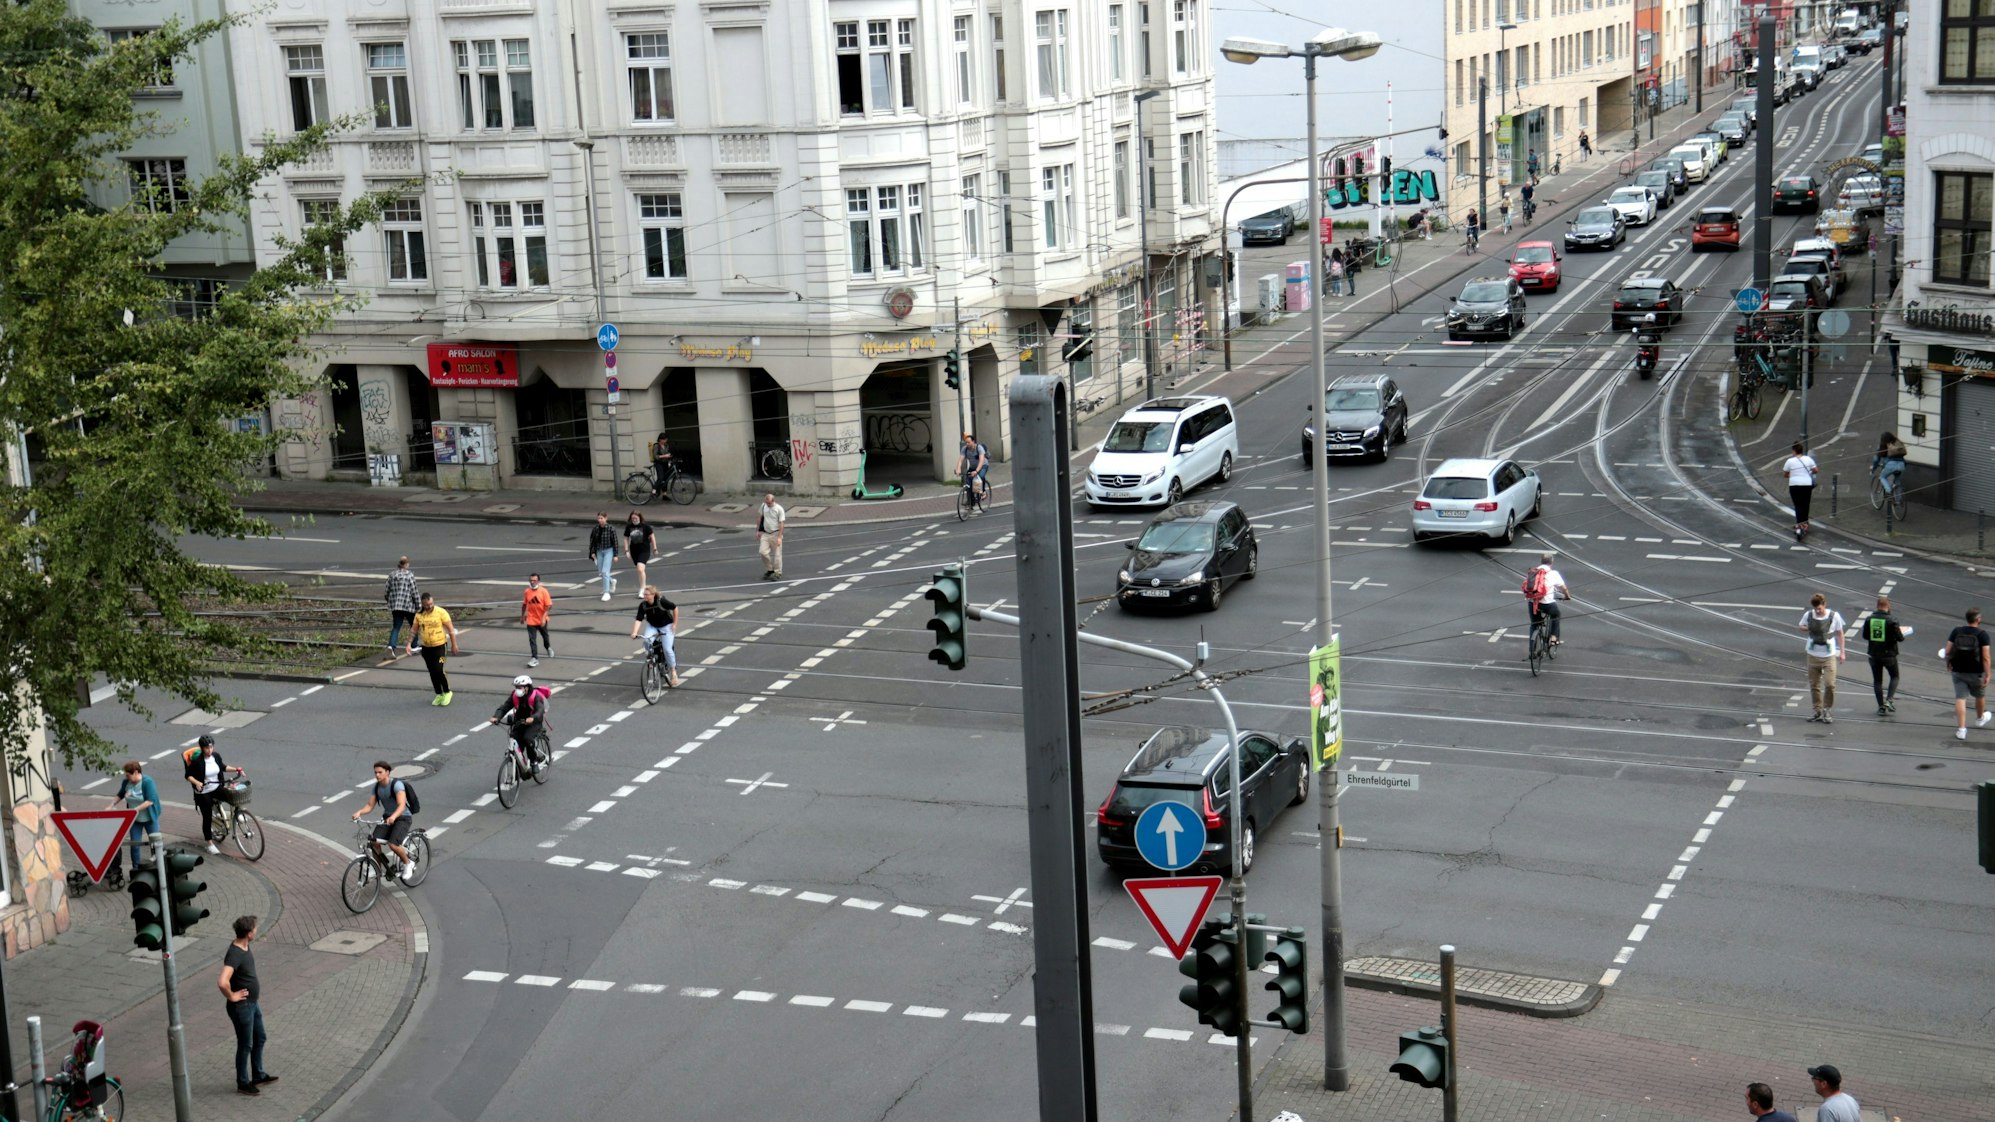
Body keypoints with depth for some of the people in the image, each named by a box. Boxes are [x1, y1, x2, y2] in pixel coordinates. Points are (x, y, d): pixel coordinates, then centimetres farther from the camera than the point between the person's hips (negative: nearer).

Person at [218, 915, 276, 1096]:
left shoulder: (244, 946, 0)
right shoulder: (234, 955, -30)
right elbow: (222, 982, -43)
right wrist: (231, 996, -26)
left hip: (253, 1003, 9)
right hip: (242, 1007, -9)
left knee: (259, 1039, 22)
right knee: (245, 1045, 6)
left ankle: (258, 1076, 38)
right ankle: (243, 1084, 22)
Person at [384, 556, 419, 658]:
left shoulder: (392, 575, 5)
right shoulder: (410, 575, -8)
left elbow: (387, 590, 8)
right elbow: (414, 592, -9)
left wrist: (388, 601, 25)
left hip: (394, 606, 4)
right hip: (408, 605, -4)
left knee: (396, 627, 5)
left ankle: (391, 645, -17)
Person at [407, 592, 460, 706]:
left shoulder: (441, 612, -11)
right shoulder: (419, 615, 0)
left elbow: (451, 629, -7)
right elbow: (414, 630, 10)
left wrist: (454, 645, -6)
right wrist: (409, 644, 1)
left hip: (439, 646, -4)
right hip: (426, 647, 4)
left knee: (438, 671, -13)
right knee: (432, 673, 10)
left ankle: (447, 692, 8)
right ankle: (439, 695, 24)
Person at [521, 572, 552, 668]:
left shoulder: (543, 591, -16)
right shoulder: (527, 592, -6)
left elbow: (548, 605, -16)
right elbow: (524, 604, 8)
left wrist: (543, 617, -24)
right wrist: (522, 615, 14)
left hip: (542, 620, -1)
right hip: (531, 620, 1)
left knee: (545, 635, 22)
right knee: (532, 639, -8)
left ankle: (549, 648, 51)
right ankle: (534, 659, -6)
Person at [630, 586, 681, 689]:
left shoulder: (661, 601, -26)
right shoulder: (643, 605, -18)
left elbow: (675, 608, -13)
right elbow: (638, 620, -24)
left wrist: (675, 624, -11)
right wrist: (634, 632, -39)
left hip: (666, 626, -3)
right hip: (652, 626, 3)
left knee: (667, 649, -13)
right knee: (646, 641, -27)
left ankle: (673, 671, 3)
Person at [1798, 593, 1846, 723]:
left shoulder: (1834, 616, -10)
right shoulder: (1808, 615, -6)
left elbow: (1839, 634, 2)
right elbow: (1800, 626, 13)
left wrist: (1842, 652, 2)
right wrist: (1808, 628, -11)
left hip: (1829, 656, -2)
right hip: (1813, 655, 3)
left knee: (1830, 684, -11)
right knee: (1814, 685, 9)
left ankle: (1826, 711, 4)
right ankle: (1817, 711, 20)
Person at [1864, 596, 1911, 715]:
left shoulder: (1869, 619, -3)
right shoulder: (1891, 621, -15)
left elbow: (1865, 636, 4)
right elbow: (1900, 638, -13)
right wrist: (1902, 633, 9)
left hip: (1874, 655, 3)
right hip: (1889, 654, -3)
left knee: (1877, 680, 11)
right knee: (1894, 677, 17)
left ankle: (1881, 706, 8)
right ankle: (1889, 700, -1)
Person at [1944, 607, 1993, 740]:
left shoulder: (1956, 631, -4)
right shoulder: (1982, 635, -13)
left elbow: (1947, 651, -2)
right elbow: (1985, 657, -16)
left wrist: (1949, 664, 16)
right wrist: (1987, 675, -12)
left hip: (1958, 671, 1)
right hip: (1976, 673, -1)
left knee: (1960, 699, 0)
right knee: (1980, 696, 24)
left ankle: (1961, 729, -9)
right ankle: (1980, 718, 48)